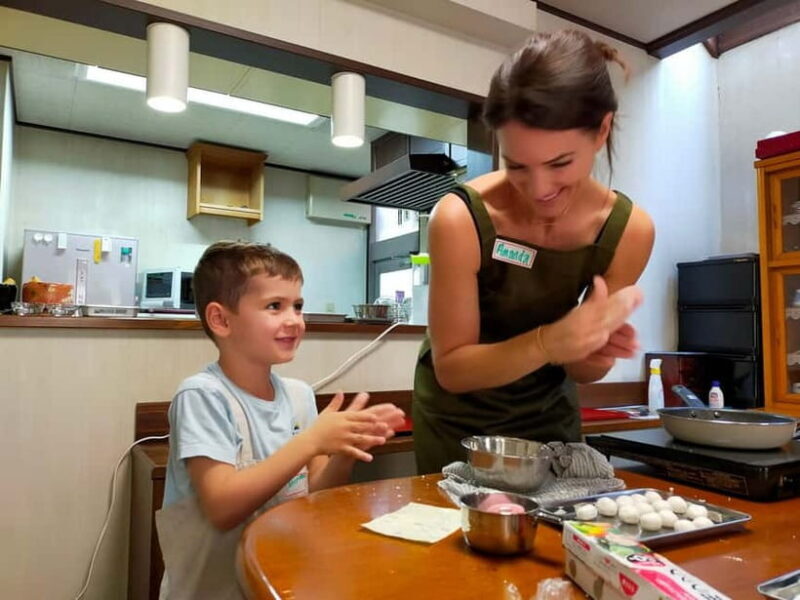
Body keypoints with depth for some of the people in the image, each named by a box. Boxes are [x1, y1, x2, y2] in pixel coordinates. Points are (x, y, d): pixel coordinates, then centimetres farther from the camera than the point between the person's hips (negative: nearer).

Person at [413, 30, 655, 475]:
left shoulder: (629, 229, -18)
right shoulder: (461, 219, -30)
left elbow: (579, 371, -9)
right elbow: (450, 369, -22)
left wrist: (594, 350, -31)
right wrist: (546, 342, -38)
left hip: (548, 409, 3)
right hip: (457, 416, -2)